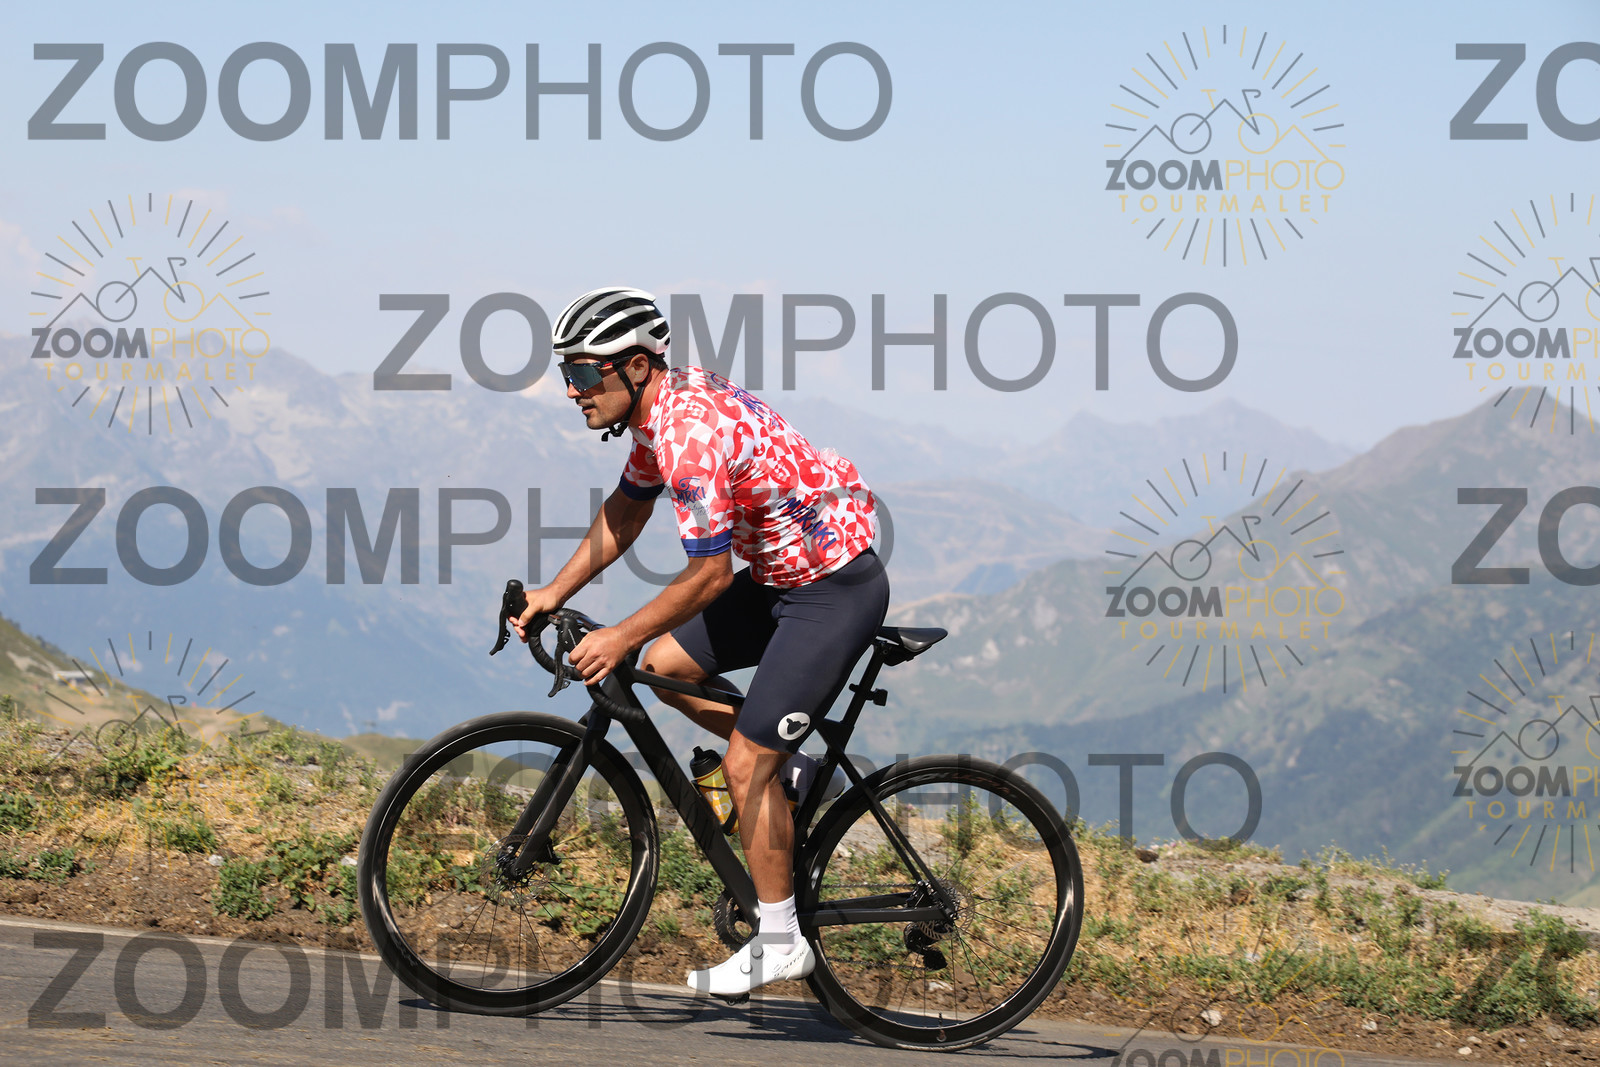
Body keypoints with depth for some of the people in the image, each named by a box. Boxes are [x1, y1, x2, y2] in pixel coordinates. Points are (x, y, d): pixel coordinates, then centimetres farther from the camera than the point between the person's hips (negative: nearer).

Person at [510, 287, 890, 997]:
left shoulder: (691, 433, -27)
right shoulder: (660, 402, 3)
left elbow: (709, 575, -25)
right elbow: (626, 510, 18)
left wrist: (620, 638, -17)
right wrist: (553, 594, 13)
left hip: (836, 590, -10)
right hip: (783, 571, 10)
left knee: (745, 765, -9)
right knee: (665, 664, 8)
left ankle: (780, 943, 2)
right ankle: (787, 760, 21)